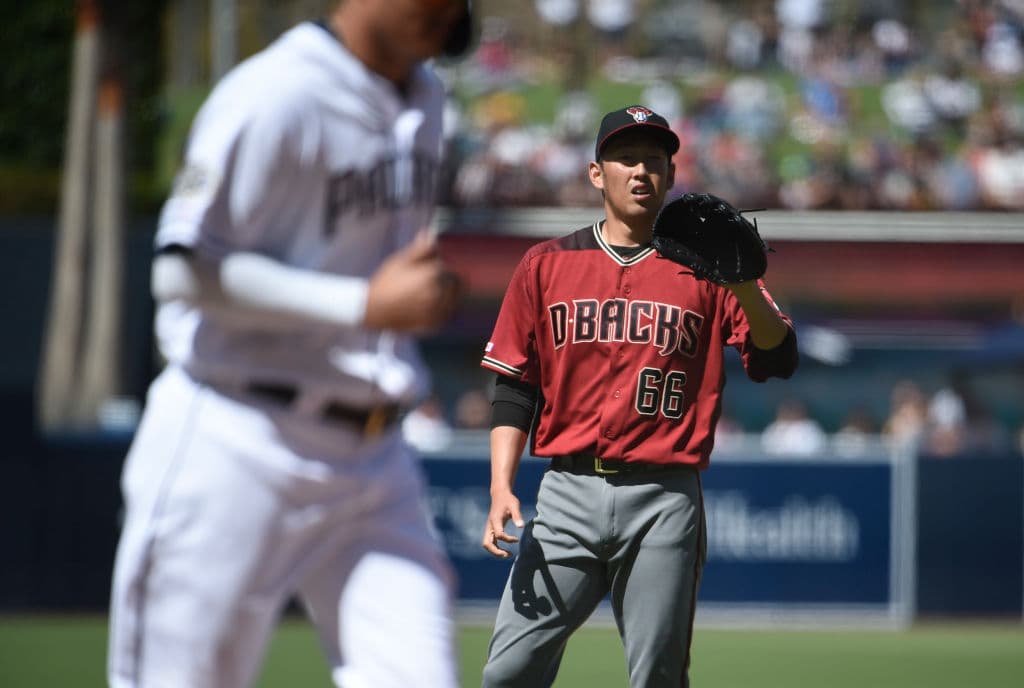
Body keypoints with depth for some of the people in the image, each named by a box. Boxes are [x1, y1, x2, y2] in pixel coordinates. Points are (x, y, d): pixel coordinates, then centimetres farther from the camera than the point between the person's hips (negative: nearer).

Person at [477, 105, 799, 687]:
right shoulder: (547, 265, 11)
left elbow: (777, 361, -4)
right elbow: (514, 389, 10)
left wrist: (744, 288, -22)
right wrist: (502, 488, -2)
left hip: (664, 504, -1)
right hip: (569, 495, 1)